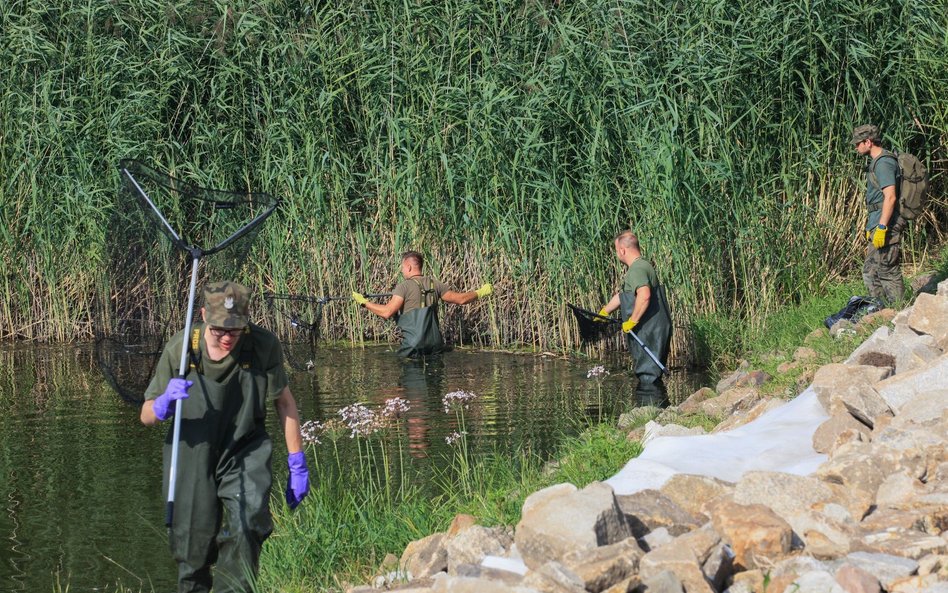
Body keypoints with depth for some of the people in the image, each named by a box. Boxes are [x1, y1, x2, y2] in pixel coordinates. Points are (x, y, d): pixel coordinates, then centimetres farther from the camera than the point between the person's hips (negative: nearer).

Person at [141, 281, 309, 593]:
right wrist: (166, 401, -31)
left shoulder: (263, 345, -15)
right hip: (193, 460, 1)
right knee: (192, 554, 7)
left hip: (245, 456, -1)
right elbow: (146, 416, -7)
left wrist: (297, 465, 1)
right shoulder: (180, 347, -15)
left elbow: (284, 402, 0)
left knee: (247, 528, -26)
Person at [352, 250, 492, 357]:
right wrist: (480, 293, 34)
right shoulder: (435, 284, 11)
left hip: (413, 346, -6)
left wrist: (364, 302, -5)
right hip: (435, 344, 6)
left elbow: (386, 312, -16)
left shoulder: (404, 286, -6)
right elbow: (460, 299, 17)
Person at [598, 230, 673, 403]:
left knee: (648, 377, -8)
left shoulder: (637, 269, -15)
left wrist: (632, 321, -25)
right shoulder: (641, 266, 19)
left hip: (649, 333, -10)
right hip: (649, 332, 10)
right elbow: (622, 295, 32)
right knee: (652, 377, 15)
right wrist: (604, 312, 41)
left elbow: (644, 295, -34)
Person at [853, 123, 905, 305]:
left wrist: (881, 227, -27)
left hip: (886, 224, -11)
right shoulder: (876, 162, 18)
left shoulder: (884, 163, -15)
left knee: (888, 273, -8)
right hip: (878, 225, 11)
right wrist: (872, 226, 25)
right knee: (870, 272, 13)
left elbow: (890, 197, -23)